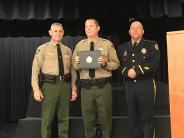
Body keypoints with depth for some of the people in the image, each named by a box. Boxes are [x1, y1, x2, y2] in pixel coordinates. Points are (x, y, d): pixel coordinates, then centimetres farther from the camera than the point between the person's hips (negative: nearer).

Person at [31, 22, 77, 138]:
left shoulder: (68, 50, 11)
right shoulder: (43, 49, -1)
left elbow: (72, 70, 13)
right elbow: (35, 70, -5)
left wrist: (74, 89, 9)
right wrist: (36, 89, -13)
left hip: (65, 85, 4)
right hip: (50, 85, -3)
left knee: (64, 117, 13)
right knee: (47, 118, 3)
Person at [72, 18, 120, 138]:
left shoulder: (107, 44, 3)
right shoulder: (80, 45, 10)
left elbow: (116, 63, 1)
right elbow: (74, 66, 11)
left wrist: (105, 64, -17)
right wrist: (76, 63, -12)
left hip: (103, 85, -2)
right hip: (86, 86, 2)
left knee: (105, 117, 8)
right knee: (88, 118, 10)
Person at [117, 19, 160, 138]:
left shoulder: (151, 45, 4)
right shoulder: (122, 48, 15)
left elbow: (154, 64, -10)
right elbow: (119, 65, 5)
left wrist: (137, 70, -16)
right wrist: (127, 72, -15)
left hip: (146, 85, -3)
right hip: (130, 86, 4)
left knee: (147, 117, 0)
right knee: (133, 117, 9)